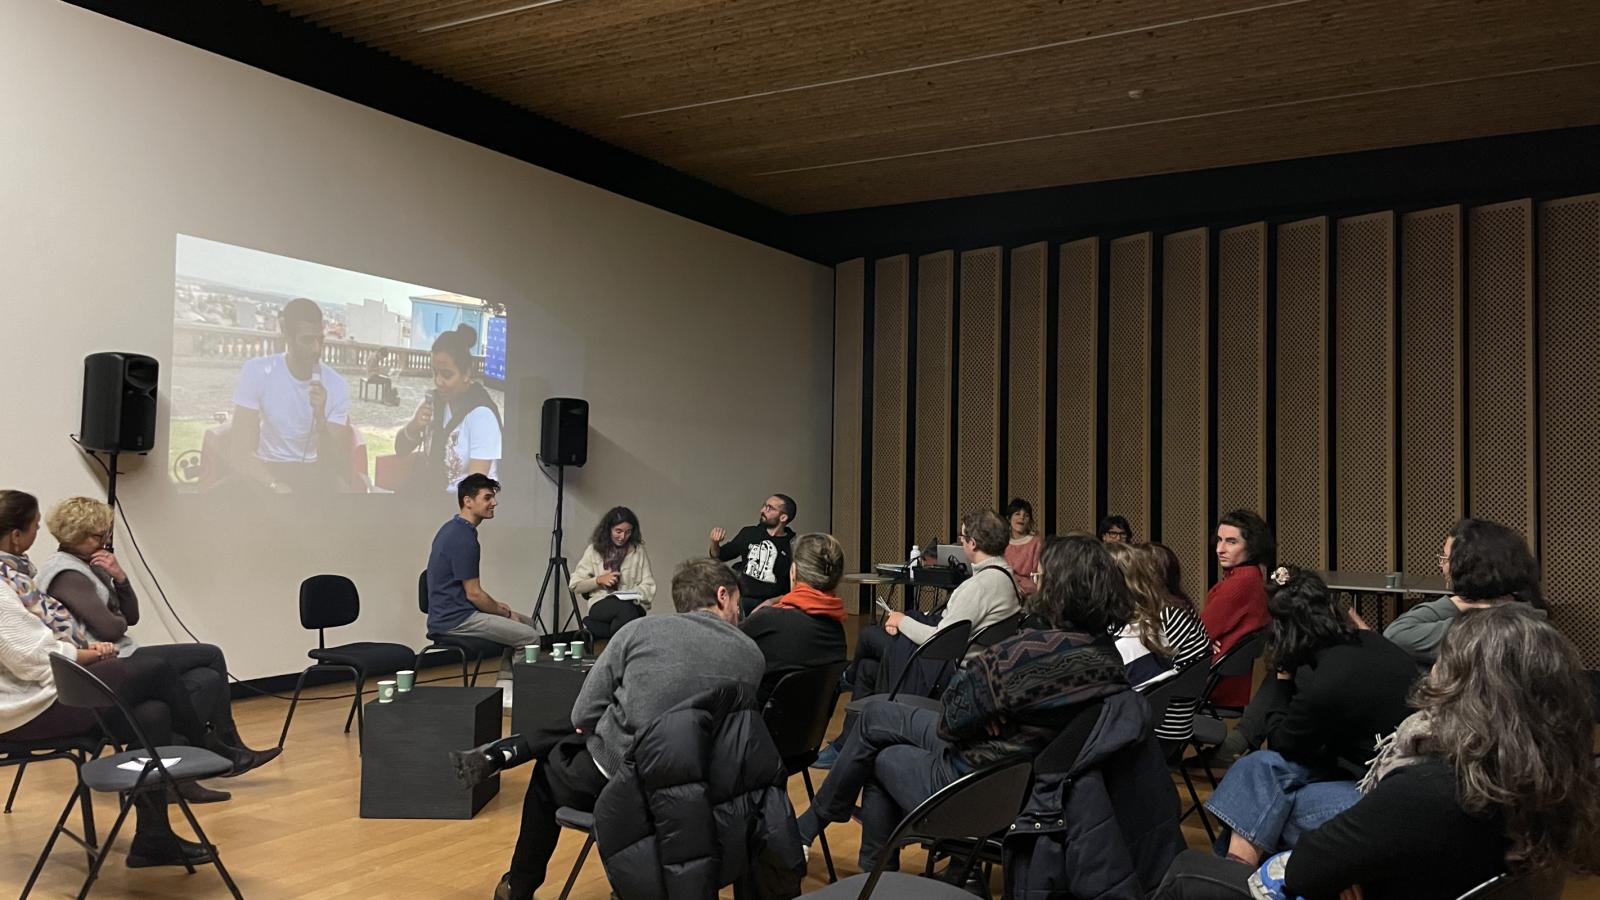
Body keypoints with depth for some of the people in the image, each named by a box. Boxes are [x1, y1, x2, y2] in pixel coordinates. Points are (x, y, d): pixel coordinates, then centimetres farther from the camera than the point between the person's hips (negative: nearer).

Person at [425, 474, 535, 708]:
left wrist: (496, 606, 15)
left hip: (451, 613, 10)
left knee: (524, 622, 18)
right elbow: (473, 594, -18)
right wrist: (506, 614, -3)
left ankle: (504, 688, 16)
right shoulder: (464, 538, -20)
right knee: (529, 637, -12)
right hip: (456, 619, -10)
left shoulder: (453, 529, 11)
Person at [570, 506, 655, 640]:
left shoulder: (638, 551, 12)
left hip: (633, 605, 1)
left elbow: (649, 586, 8)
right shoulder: (593, 550, 11)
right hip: (600, 605, -1)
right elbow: (574, 585, 11)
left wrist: (634, 594, -13)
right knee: (624, 608, -39)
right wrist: (598, 580, -4)